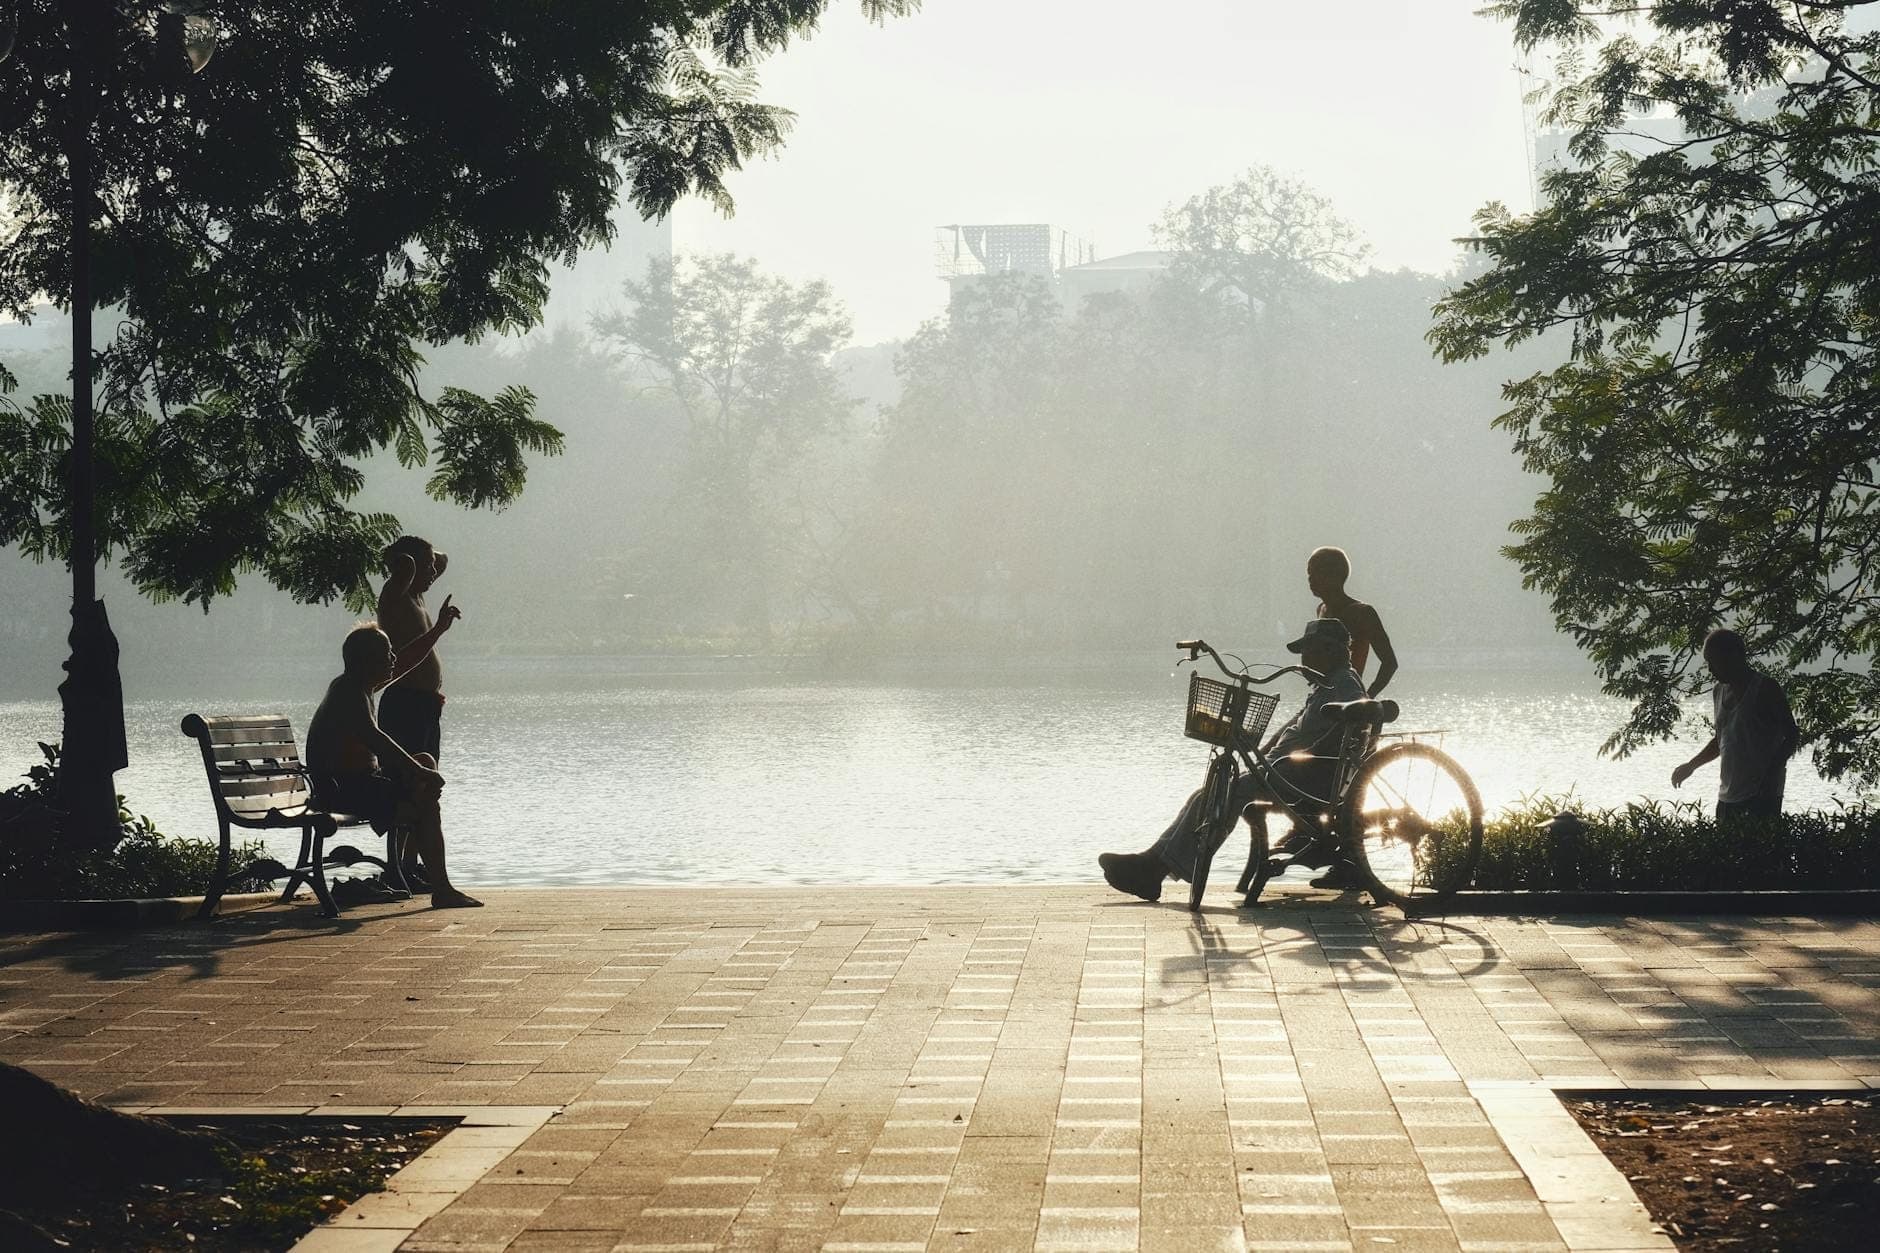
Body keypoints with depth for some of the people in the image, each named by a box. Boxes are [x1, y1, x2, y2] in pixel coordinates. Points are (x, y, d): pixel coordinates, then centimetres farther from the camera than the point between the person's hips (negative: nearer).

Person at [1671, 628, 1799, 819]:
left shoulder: (1765, 690, -7)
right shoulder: (1719, 692, 16)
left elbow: (1792, 737, -6)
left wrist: (1769, 774, -17)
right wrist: (1691, 766, 21)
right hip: (1727, 796, 7)